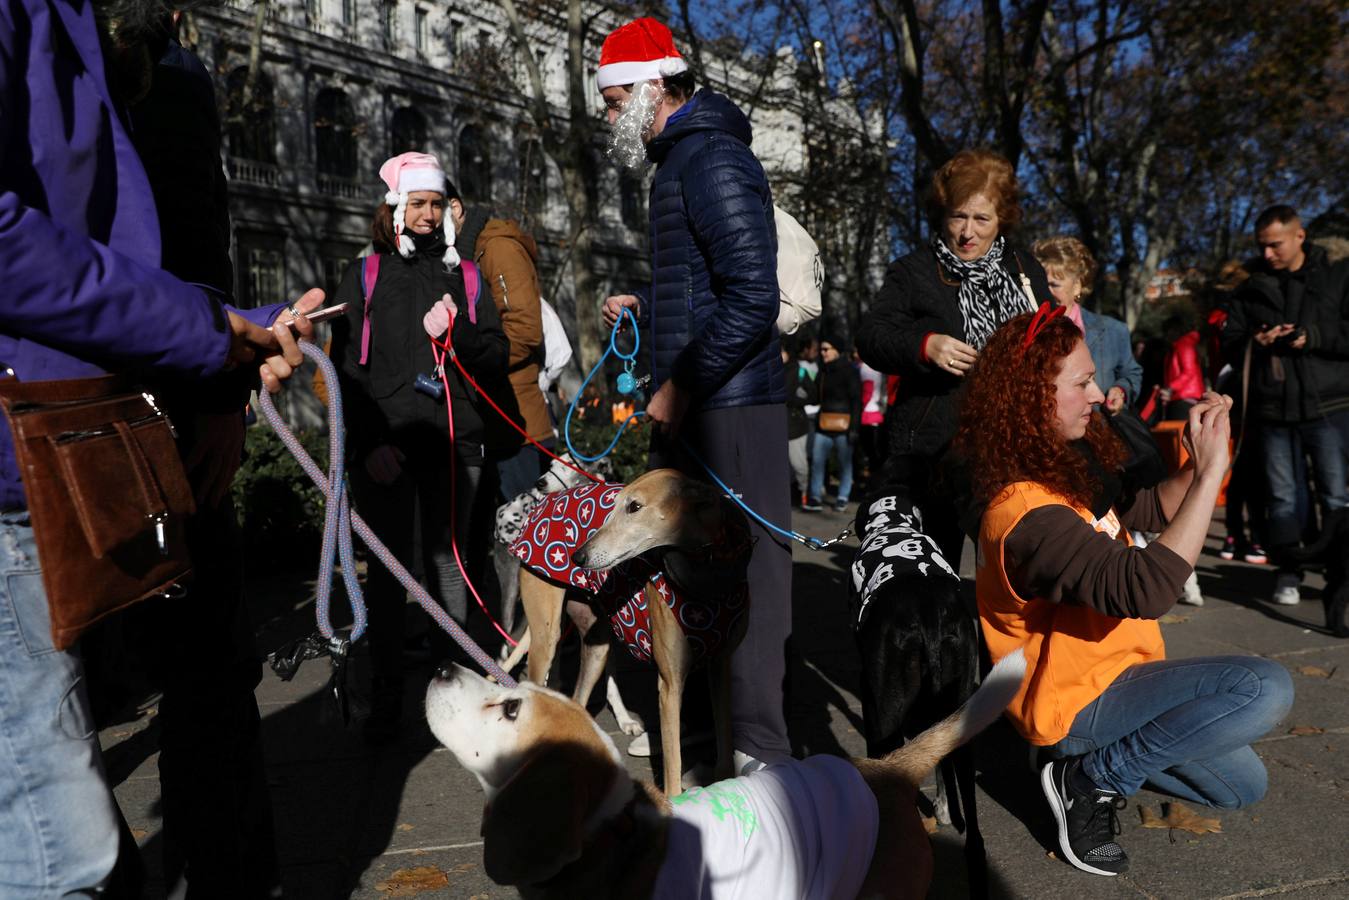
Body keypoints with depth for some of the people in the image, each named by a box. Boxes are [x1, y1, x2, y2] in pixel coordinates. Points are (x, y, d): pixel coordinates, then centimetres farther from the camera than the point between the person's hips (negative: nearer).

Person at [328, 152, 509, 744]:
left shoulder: (464, 276, 16)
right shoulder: (365, 275, 11)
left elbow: (498, 357, 11)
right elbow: (345, 366, 4)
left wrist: (457, 332, -9)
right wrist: (369, 441, -7)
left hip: (454, 442, 2)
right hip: (384, 446, -1)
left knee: (447, 563, 6)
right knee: (390, 569, -1)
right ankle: (386, 700, 8)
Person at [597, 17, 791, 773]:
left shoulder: (714, 159, -11)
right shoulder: (680, 159, 20)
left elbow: (753, 298, -21)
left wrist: (682, 385, -18)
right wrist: (644, 306, 15)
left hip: (732, 406, -10)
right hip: (689, 405, 10)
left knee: (748, 571, -5)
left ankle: (762, 753, 5)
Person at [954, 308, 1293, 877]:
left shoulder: (1072, 464, -2)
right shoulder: (1027, 513, -31)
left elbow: (1149, 511, 14)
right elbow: (1147, 588, -40)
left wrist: (1197, 462, -5)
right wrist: (1210, 473, -33)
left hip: (1113, 674, 9)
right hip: (1073, 700, -9)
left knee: (1244, 785, 17)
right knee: (1266, 687, -22)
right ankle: (1090, 779, -8)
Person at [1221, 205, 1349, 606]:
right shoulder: (1250, 290, 12)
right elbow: (1230, 346, 10)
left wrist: (1313, 337, -16)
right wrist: (1253, 344, -10)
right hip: (1272, 410, 3)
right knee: (1281, 495, 8)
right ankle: (1288, 572, 17)